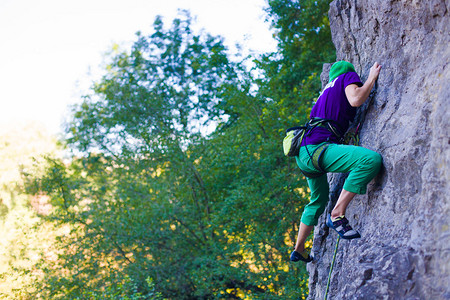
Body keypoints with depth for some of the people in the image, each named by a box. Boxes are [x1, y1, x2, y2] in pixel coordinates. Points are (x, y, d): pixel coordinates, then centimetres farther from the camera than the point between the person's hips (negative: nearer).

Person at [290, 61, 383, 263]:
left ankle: (299, 250, 39)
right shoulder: (348, 76, 8)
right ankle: (337, 214, -23)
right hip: (316, 147, -10)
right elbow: (355, 99, -13)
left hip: (303, 154, 10)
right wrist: (372, 78, 2)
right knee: (371, 159, -25)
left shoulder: (327, 89, 30)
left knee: (319, 200, 28)